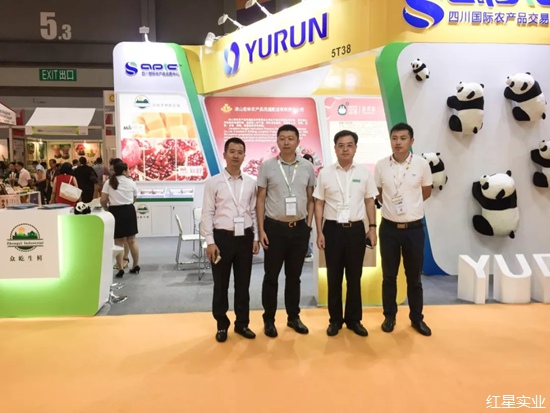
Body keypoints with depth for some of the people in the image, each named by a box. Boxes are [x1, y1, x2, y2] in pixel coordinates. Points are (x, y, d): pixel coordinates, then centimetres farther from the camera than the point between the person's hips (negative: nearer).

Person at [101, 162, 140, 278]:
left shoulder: (108, 183, -1)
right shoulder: (131, 182, 3)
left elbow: (103, 200, -6)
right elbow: (134, 199, 6)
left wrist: (107, 208, 13)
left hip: (115, 212, -1)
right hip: (129, 211, 1)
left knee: (118, 242, 4)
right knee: (132, 240, 11)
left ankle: (121, 269, 2)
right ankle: (136, 266, 19)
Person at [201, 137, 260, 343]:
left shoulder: (250, 183, 5)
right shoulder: (213, 182, -3)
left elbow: (253, 212, 9)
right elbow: (207, 214, -4)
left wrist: (255, 237, 5)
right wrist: (210, 242, -10)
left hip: (245, 237, 3)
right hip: (222, 237, -2)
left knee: (243, 284, 12)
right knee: (221, 285, 9)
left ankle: (242, 323, 28)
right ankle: (222, 325, 25)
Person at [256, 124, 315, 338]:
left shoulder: (307, 167, 3)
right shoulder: (267, 166, -2)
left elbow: (311, 199, 9)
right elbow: (260, 200, -1)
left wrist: (308, 224, 1)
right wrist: (261, 230, -6)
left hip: (300, 228, 2)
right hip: (275, 227, -2)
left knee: (294, 275, 14)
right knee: (271, 276, 7)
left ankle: (293, 316, 28)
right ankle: (269, 319, 21)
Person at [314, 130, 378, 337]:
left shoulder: (364, 172, 3)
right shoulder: (325, 174, 1)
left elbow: (369, 202, 8)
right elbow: (319, 204, 3)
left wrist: (372, 227, 2)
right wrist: (319, 232, -2)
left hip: (356, 229, 1)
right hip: (332, 229, 0)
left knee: (355, 277, 10)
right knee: (334, 277, 8)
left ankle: (354, 319, 24)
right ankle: (335, 319, 22)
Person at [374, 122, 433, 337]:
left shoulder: (422, 164, -5)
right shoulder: (381, 165, -3)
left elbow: (426, 192, 9)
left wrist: (409, 205, 8)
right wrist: (391, 206, 6)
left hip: (414, 228, 0)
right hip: (389, 227, 1)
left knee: (414, 276, 12)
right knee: (389, 276, 10)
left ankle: (417, 318, 28)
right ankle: (389, 316, 26)